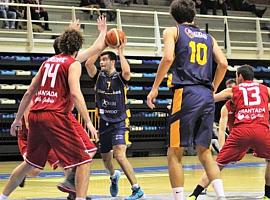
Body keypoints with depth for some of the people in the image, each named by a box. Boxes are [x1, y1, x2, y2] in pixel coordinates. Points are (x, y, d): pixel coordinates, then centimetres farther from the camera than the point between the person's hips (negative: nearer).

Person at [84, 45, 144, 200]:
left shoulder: (120, 77, -8)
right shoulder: (99, 76, 1)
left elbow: (127, 71, -33)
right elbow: (88, 64, -17)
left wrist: (121, 52, -21)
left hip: (120, 123, -5)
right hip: (104, 123, 5)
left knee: (119, 155, -23)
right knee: (105, 157, 19)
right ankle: (114, 176, 53)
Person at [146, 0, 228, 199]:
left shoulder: (173, 31, 7)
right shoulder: (208, 37, 20)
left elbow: (168, 58, -10)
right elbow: (223, 64, 10)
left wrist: (155, 88, -5)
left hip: (186, 93, -5)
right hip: (207, 96, 5)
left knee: (175, 153, 0)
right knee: (204, 151, 13)